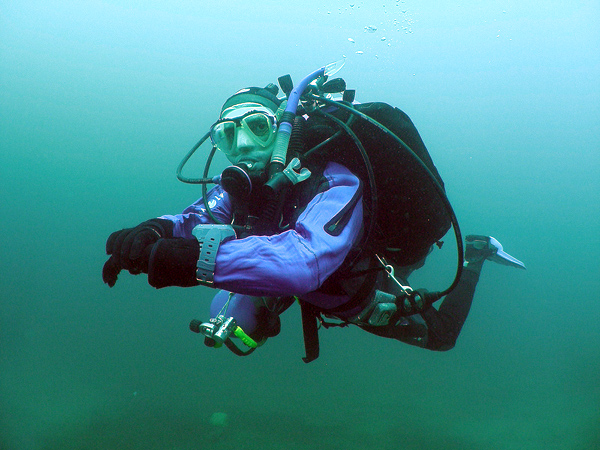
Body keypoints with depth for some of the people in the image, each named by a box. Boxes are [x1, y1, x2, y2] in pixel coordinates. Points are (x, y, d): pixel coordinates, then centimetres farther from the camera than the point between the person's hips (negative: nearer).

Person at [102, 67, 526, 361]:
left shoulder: (335, 185, -45)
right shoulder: (245, 183, -21)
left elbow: (302, 262, -63)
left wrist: (191, 260, -73)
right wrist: (157, 231, -52)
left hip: (371, 299, -5)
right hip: (317, 292, 5)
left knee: (440, 335, 20)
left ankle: (474, 254, 36)